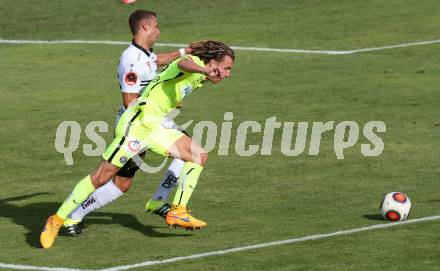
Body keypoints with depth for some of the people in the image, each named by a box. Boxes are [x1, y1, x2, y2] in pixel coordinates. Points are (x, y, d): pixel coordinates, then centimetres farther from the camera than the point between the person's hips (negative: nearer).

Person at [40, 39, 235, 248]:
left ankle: (177, 212, 2)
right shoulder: (194, 61, -10)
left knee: (199, 156, 1)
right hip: (137, 123, -9)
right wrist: (204, 70, -58)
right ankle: (56, 221, 2)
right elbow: (183, 63, -37)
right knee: (101, 178, -7)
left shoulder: (198, 78, 17)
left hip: (155, 127, 10)